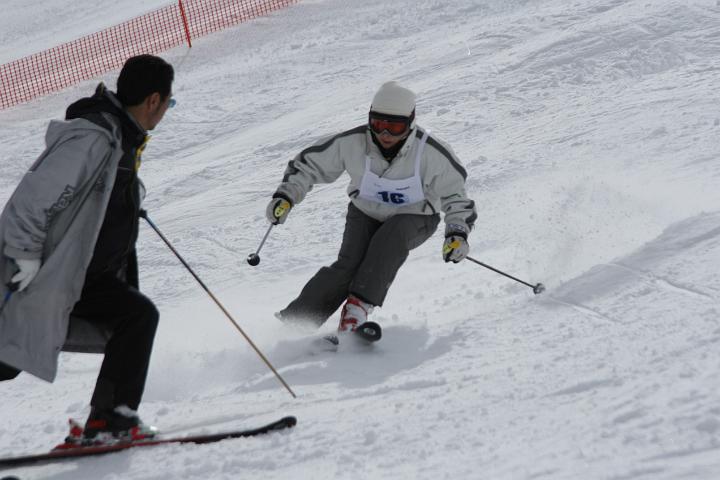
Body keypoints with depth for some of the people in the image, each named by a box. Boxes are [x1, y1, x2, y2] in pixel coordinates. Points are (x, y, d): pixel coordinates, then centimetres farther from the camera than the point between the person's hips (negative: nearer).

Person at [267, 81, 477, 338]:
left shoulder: (431, 153, -25)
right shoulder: (352, 143, -22)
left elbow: (455, 196, -10)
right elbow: (309, 164, -6)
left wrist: (457, 233, -23)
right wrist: (285, 196, -16)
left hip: (414, 218, -1)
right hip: (366, 212, 1)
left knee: (391, 237, -35)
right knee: (349, 264, -25)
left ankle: (358, 306, -36)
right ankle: (295, 320, -21)